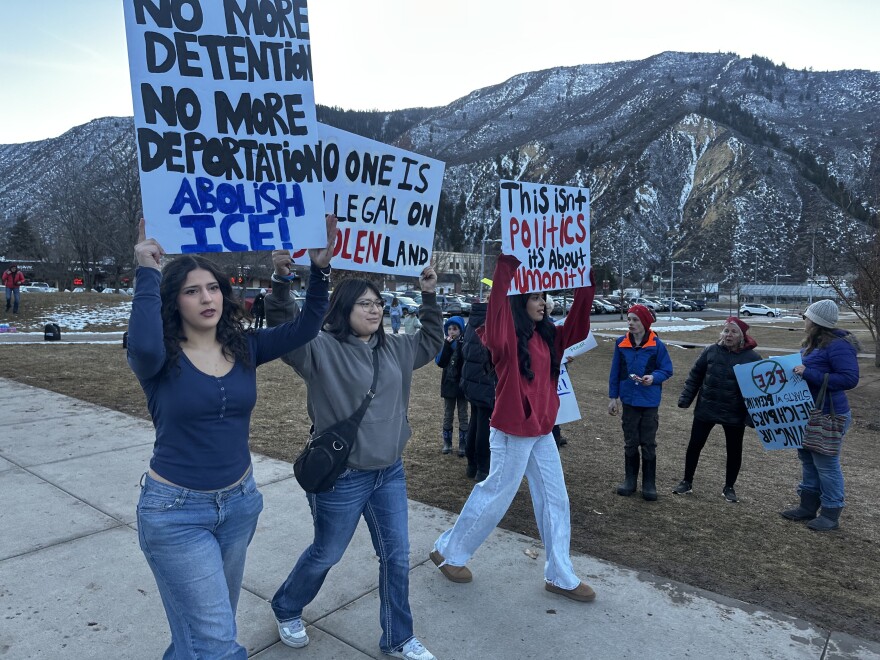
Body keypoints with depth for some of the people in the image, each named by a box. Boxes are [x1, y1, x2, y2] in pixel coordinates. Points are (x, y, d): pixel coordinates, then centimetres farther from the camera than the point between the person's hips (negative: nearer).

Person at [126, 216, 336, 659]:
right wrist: (148, 273, -27)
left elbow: (305, 328, -8)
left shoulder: (244, 348, -1)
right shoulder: (160, 359, -13)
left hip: (239, 502, 5)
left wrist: (320, 268, -20)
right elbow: (142, 345, -37)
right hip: (176, 511, -5)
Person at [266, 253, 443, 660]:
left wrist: (429, 296, 14)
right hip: (340, 477, -6)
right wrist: (281, 282, -40)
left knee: (397, 556, 12)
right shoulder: (323, 349, -14)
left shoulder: (393, 349, 6)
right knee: (326, 554, 16)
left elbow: (430, 343, 20)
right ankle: (286, 609, 47)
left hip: (390, 473, 6)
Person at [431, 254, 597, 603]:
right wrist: (506, 266, -36)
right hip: (513, 430, -8)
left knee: (555, 500, 11)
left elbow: (577, 329, 7)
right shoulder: (506, 337, -15)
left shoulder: (546, 336, 7)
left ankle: (560, 576, 23)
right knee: (495, 495, 5)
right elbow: (497, 306, -31)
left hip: (542, 430, 8)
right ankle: (448, 552, 25)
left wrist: (584, 286, -2)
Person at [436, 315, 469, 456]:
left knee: (463, 415, 7)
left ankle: (463, 445, 13)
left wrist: (459, 345, -27)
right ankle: (447, 443, 23)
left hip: (462, 384, -3)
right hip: (448, 384, 3)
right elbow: (440, 362, -13)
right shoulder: (445, 344, 0)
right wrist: (447, 345, -19)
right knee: (448, 415, 12)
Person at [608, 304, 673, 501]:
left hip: (649, 402, -2)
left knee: (648, 444, 7)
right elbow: (615, 372, 4)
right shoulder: (621, 343, -2)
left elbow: (667, 370, -4)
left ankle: (649, 484, 18)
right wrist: (613, 398, 4)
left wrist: (653, 377, -25)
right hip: (628, 401, 2)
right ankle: (630, 480, 24)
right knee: (630, 443, 13)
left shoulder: (657, 345, -10)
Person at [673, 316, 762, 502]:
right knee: (694, 445, 7)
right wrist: (685, 399, -3)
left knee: (734, 451, 11)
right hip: (705, 409, 1)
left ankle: (729, 487, 30)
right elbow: (695, 375, 3)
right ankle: (687, 482, 23)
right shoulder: (711, 350, -3)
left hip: (735, 415, -1)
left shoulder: (752, 357, -8)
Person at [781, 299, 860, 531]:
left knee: (826, 464, 1)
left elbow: (850, 379, -26)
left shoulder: (838, 346, -20)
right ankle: (808, 507, 28)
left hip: (828, 417, -9)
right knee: (807, 460, 16)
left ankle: (831, 514, 15)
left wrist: (810, 374, -29)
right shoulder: (810, 345, 8)